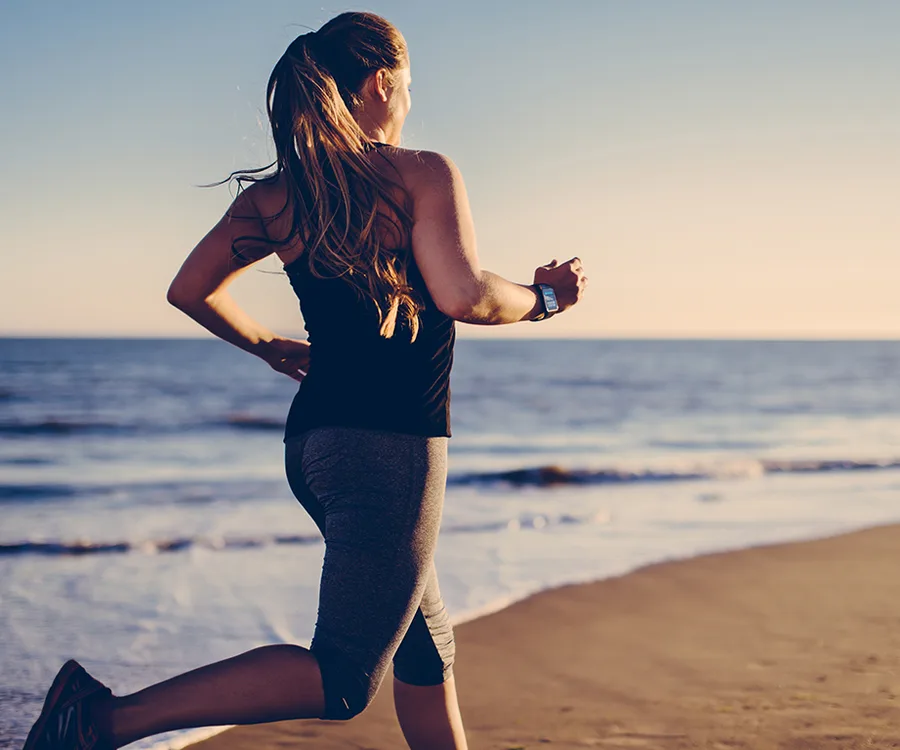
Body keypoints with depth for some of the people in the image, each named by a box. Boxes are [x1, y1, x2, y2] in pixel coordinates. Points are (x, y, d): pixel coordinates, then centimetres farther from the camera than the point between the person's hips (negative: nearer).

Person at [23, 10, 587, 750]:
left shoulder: (274, 195, 8)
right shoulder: (422, 175, -9)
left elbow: (190, 289, 9)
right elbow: (464, 297, -21)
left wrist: (267, 346, 24)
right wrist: (541, 298, -2)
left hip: (314, 438, 9)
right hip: (391, 444, -8)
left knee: (427, 647, 21)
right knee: (340, 678, -6)